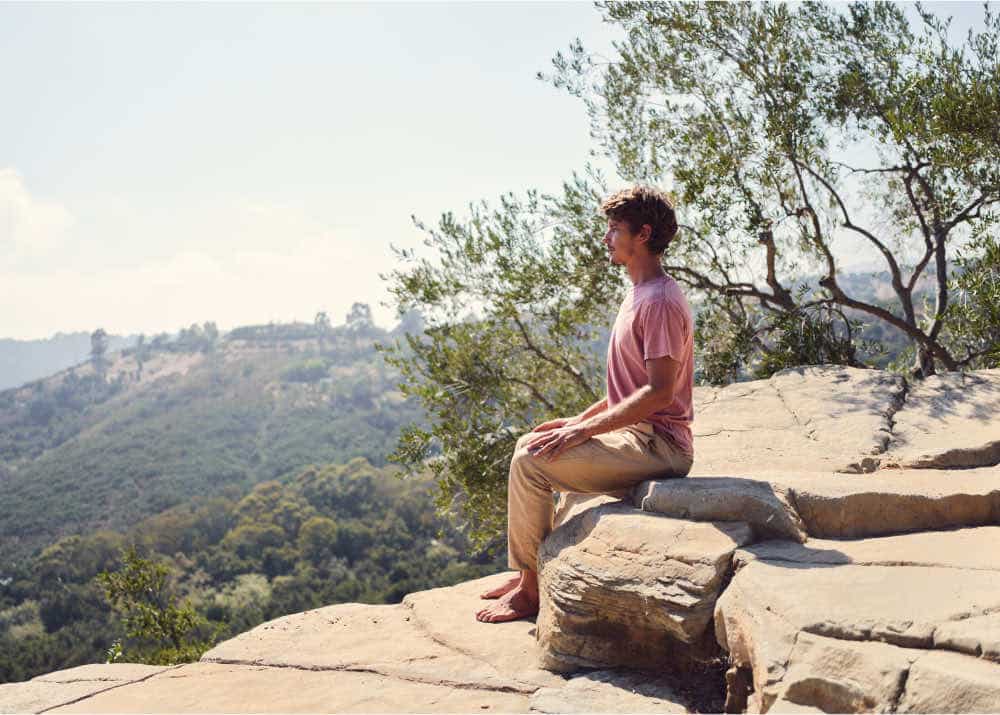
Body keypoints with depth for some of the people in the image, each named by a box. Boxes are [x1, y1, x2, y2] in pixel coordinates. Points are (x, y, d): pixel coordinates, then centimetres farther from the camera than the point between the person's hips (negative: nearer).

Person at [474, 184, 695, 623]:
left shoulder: (660, 301, -17)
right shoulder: (638, 295, 16)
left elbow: (659, 392, -24)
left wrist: (583, 430, -22)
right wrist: (579, 420, 11)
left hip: (659, 447, -10)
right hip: (637, 435, 10)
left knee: (531, 463, -18)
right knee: (530, 445, 12)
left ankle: (531, 591, -6)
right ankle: (526, 574, 15)